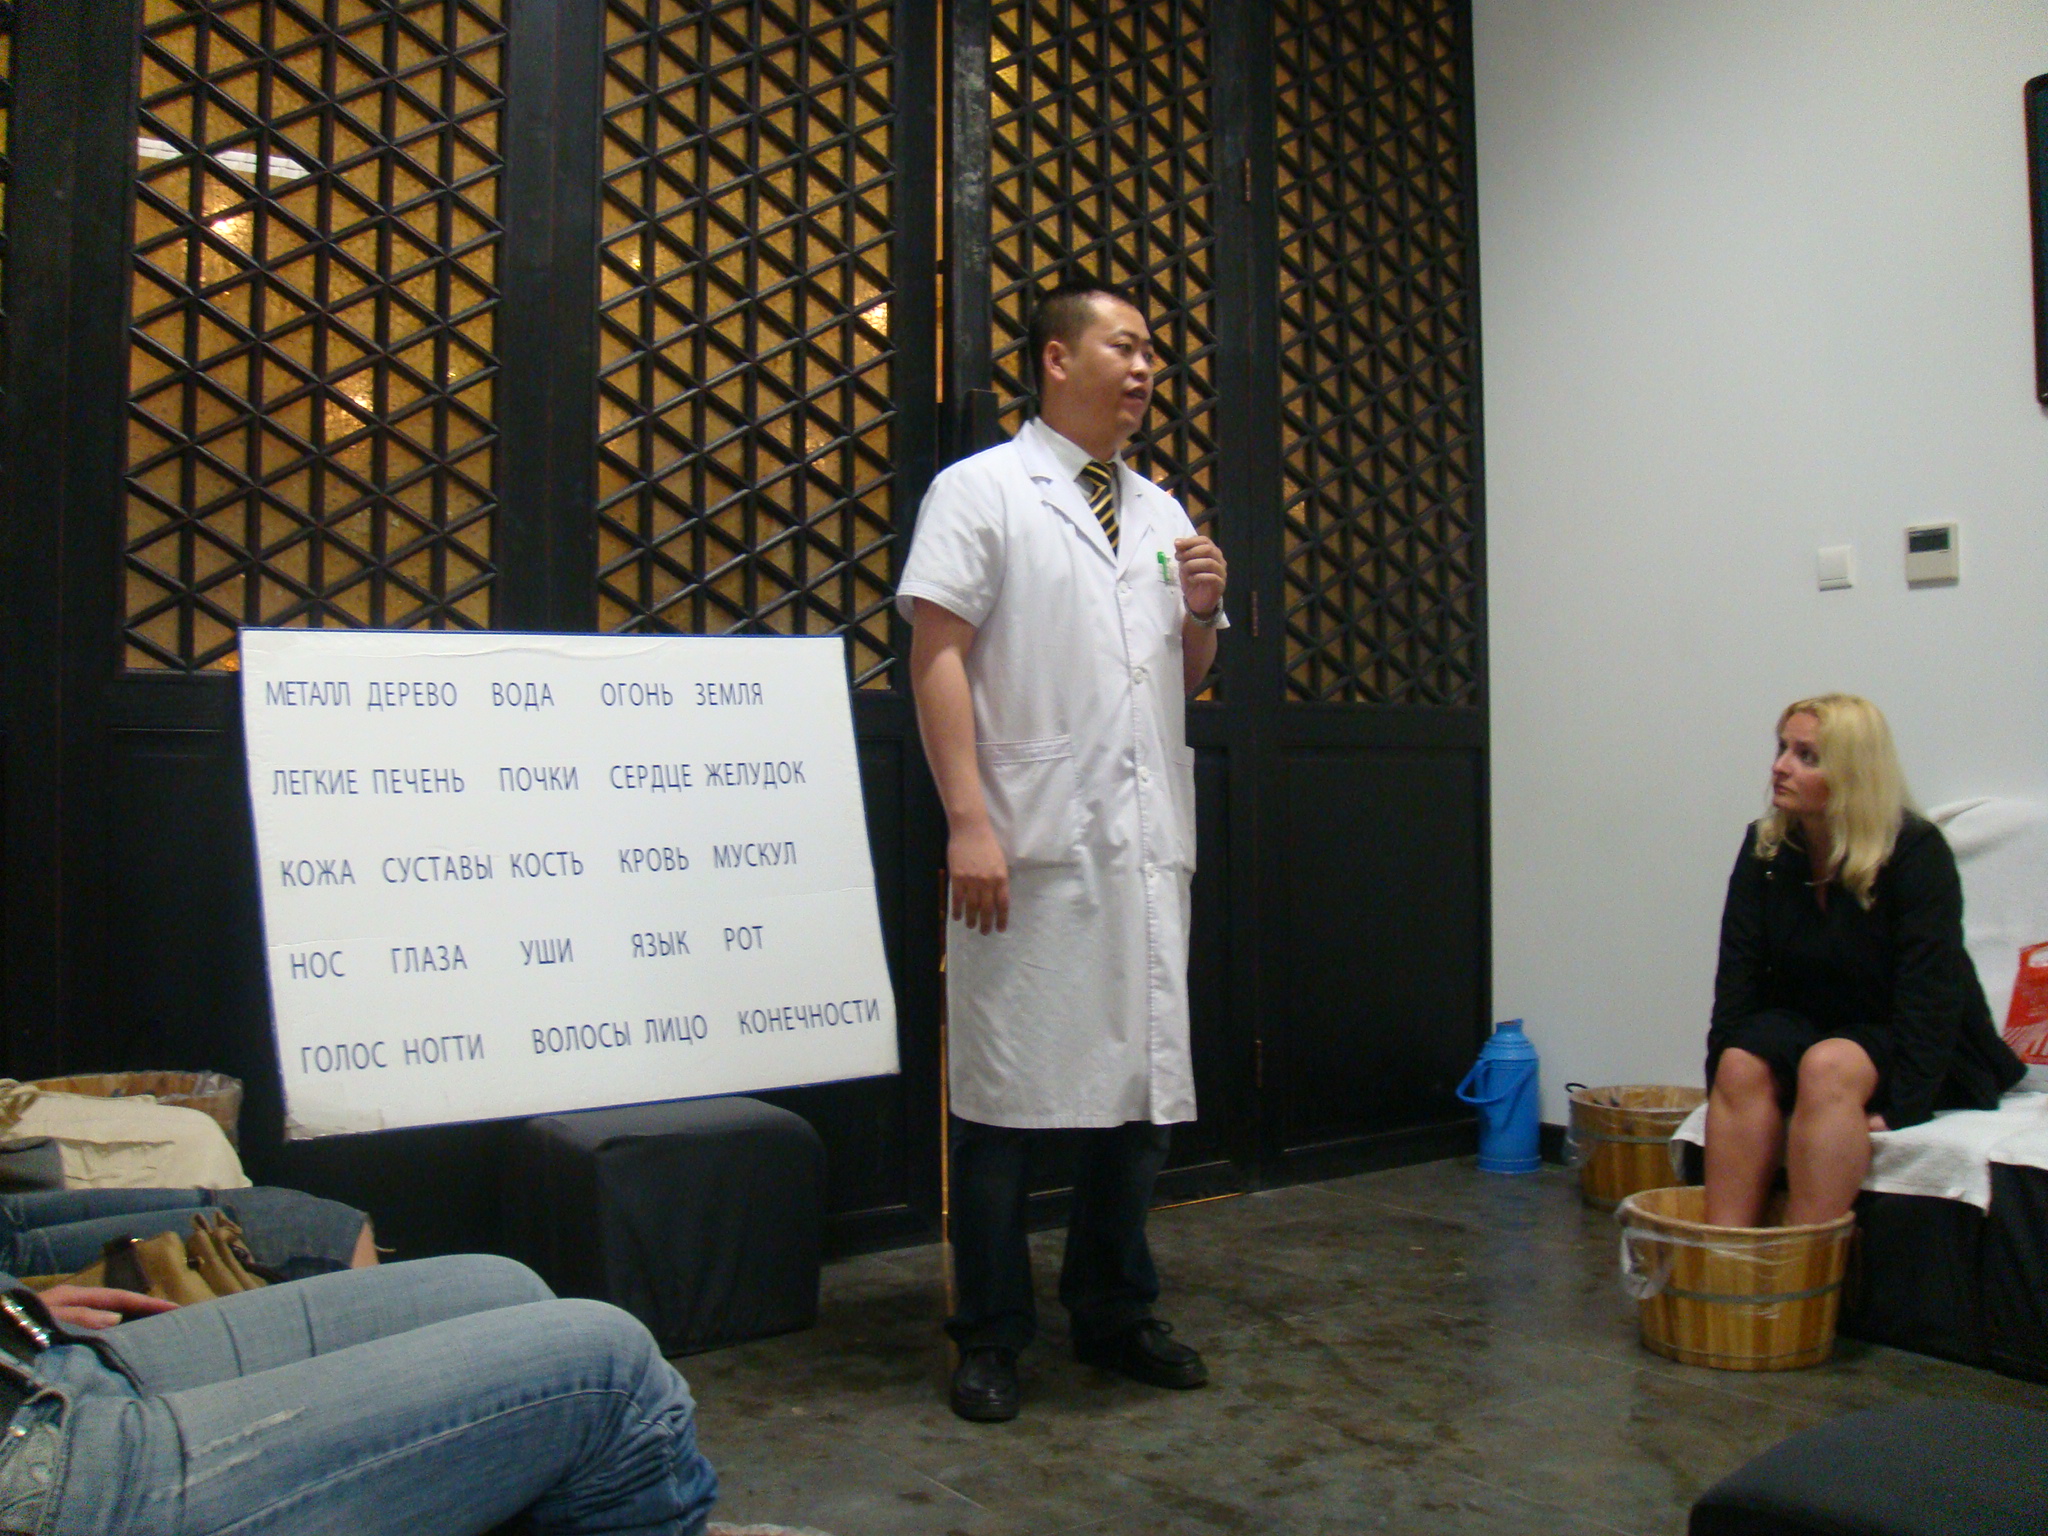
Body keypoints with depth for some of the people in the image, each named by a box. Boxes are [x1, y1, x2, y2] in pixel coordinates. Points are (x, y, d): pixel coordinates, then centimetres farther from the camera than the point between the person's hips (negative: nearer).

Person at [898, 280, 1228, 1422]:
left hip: (1149, 847, 6)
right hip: (1032, 848, -6)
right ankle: (992, 1335, 18)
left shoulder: (1162, 512, 20)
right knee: (1011, 1088, 2)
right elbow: (938, 656, -8)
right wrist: (968, 821, -17)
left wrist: (1206, 607, 4)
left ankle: (1116, 1314, 29)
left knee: (1145, 1082, 11)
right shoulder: (982, 492, 1)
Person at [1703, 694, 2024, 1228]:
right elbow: (1738, 975, -6)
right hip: (1804, 1021, 4)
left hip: (1909, 1047, -4)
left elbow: (1931, 993, -22)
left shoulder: (1916, 851, -16)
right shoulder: (1764, 850, -2)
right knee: (1743, 1065, -27)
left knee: (1829, 1066, -34)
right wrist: (1723, 1075, -18)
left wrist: (1898, 1111, -30)